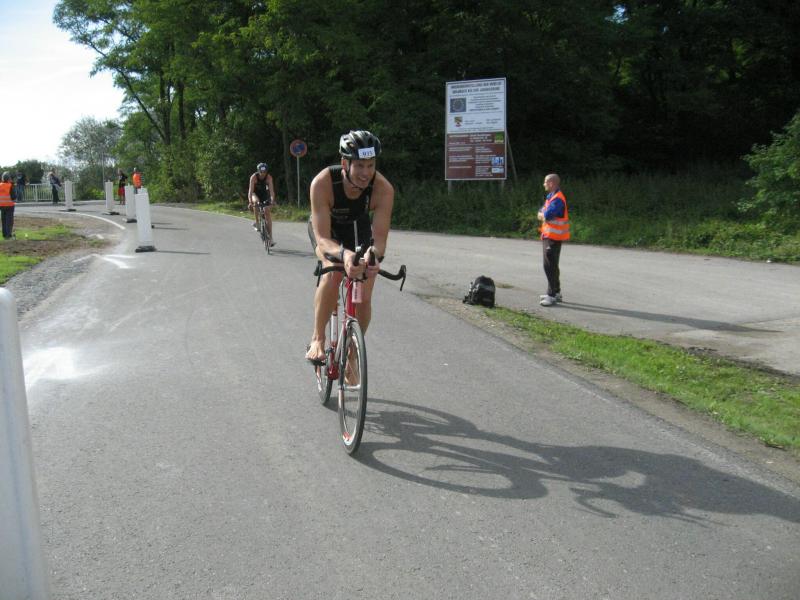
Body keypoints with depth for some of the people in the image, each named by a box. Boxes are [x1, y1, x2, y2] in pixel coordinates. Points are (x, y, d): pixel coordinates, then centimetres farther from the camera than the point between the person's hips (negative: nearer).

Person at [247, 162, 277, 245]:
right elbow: (251, 190, -34)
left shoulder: (269, 177, -25)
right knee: (256, 201, -36)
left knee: (267, 213, -10)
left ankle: (270, 236, -9)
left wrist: (272, 200, -50)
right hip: (255, 193, -1)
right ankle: (256, 222, -20)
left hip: (264, 193, 1)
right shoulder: (253, 177, -28)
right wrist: (250, 202, -46)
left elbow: (271, 189, -33)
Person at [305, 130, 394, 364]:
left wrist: (374, 254, -60)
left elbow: (380, 237, -36)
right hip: (326, 228, -2)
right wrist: (343, 254, -63)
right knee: (333, 273, -32)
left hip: (358, 227, 2)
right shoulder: (322, 183, -38)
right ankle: (317, 339, -13)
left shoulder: (383, 189, -34)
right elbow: (322, 238, -42)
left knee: (364, 297, -6)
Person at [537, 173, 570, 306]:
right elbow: (540, 214, 13)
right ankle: (555, 292, 27)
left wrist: (543, 214, -4)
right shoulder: (551, 196, 15)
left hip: (553, 237, -10)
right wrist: (544, 215, -9)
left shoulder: (558, 199, -17)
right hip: (548, 236, 10)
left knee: (550, 266, -9)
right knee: (552, 265, 17)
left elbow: (546, 215, -26)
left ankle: (552, 295, -6)